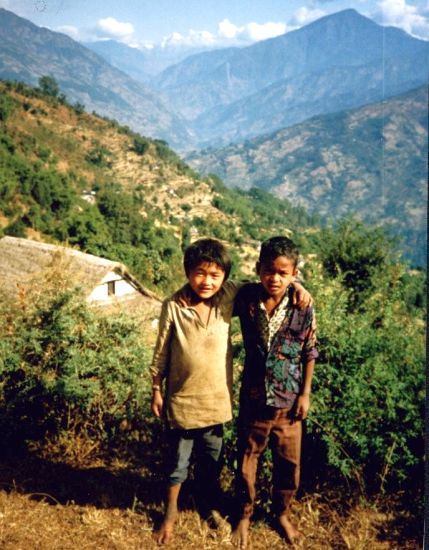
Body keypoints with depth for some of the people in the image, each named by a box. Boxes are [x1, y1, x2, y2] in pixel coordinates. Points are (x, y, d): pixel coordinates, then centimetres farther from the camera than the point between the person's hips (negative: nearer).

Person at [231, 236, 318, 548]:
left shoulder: (303, 307, -13)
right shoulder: (246, 298, -11)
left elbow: (309, 353, -3)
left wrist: (305, 394, -2)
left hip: (288, 398, 0)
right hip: (253, 396, 1)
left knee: (289, 461, 14)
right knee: (247, 458, 14)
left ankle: (282, 513, 40)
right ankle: (245, 516, 36)